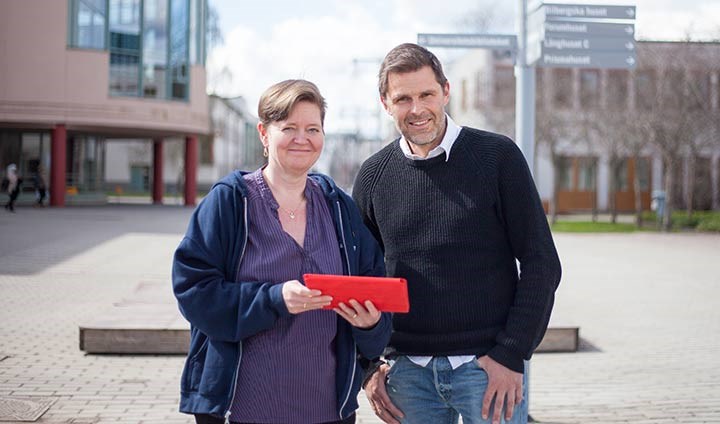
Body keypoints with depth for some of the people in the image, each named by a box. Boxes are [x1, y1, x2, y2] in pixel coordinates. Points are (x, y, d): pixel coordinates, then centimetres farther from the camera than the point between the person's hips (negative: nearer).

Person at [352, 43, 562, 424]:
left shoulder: (497, 156, -3)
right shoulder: (373, 175, 6)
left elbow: (541, 264, -3)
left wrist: (510, 355, -10)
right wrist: (367, 366, 4)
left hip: (488, 364, -3)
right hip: (407, 370, 3)